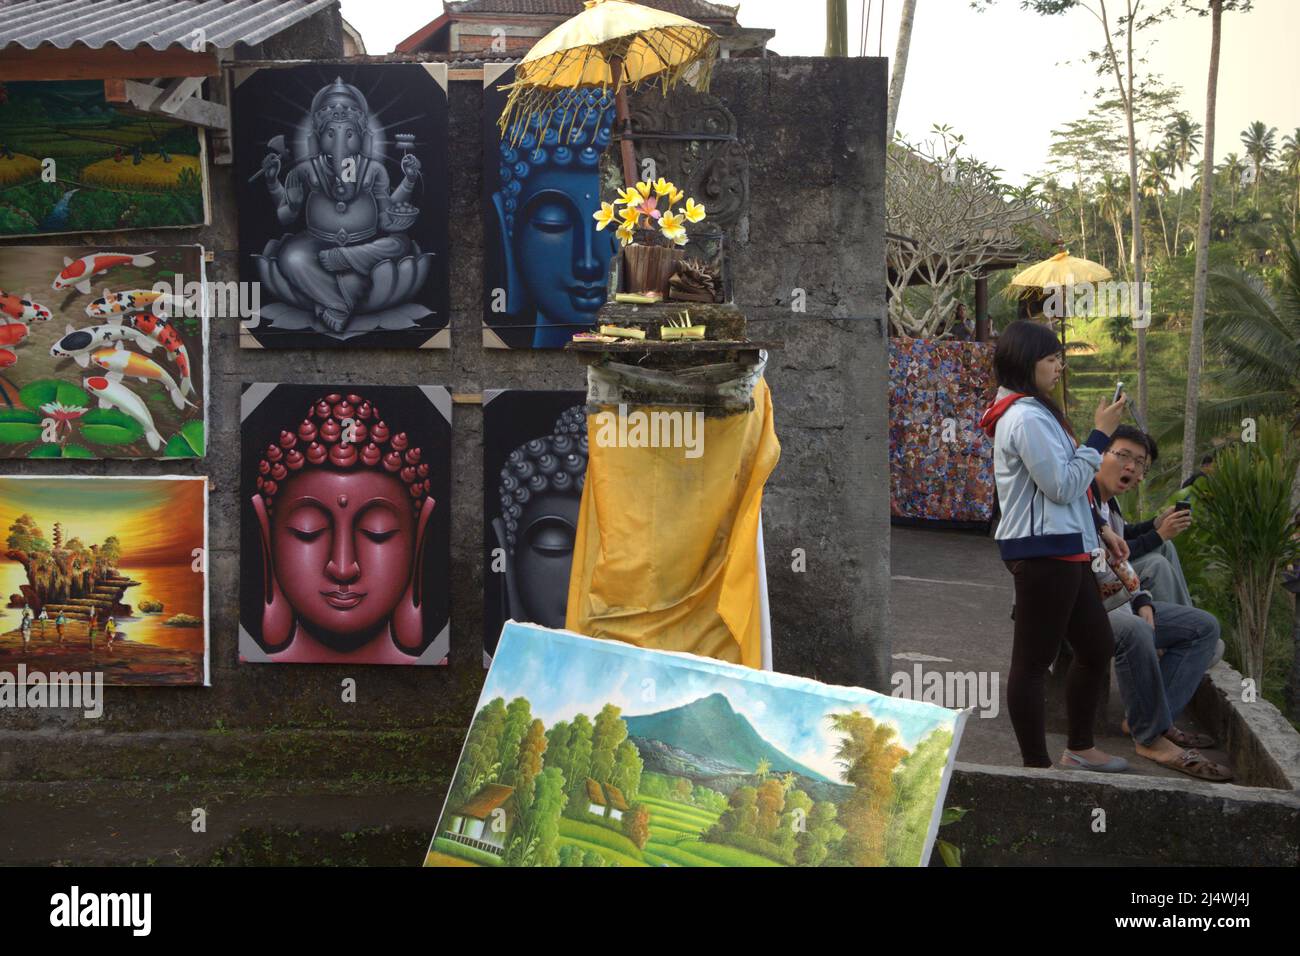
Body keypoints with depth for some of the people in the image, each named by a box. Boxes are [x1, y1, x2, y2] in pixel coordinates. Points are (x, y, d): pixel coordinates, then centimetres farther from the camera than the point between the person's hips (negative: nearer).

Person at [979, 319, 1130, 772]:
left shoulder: (1032, 412, 17)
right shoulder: (1027, 418, -17)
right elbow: (1063, 486, -18)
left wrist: (1098, 530, 18)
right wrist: (1101, 434, -12)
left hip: (1063, 551, 11)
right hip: (1043, 553, -11)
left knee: (1098, 648, 18)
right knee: (1034, 661, -1)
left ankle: (1079, 749, 31)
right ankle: (1037, 765, 7)